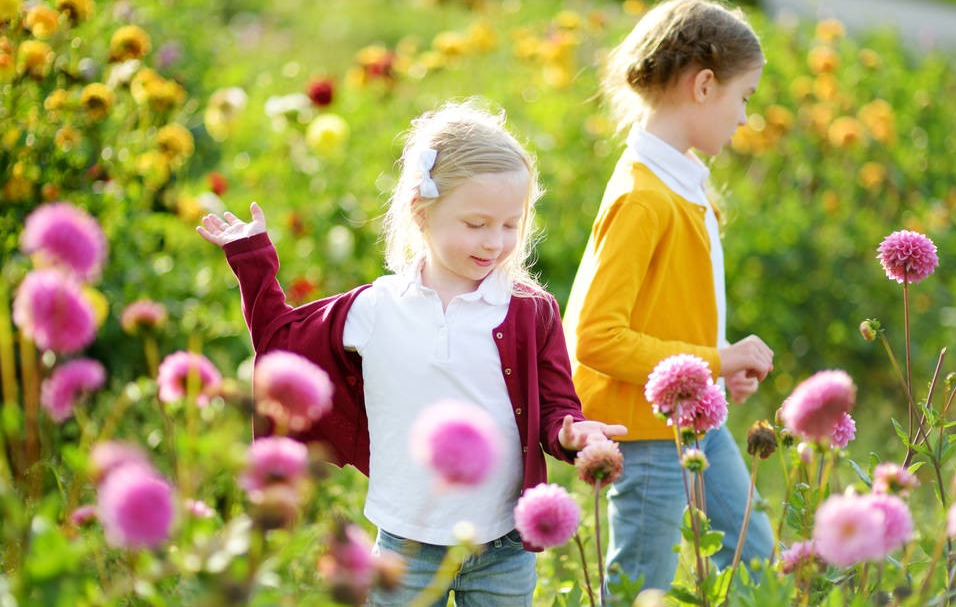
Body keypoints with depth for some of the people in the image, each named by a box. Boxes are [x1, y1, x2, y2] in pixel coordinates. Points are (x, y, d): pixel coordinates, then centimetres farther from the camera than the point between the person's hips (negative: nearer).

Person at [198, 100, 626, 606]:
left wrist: (571, 432, -24)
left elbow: (554, 407, -2)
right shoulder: (373, 309, 0)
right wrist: (252, 260, 15)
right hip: (407, 545, 1)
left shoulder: (531, 312, -3)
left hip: (504, 550, 0)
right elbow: (282, 340, 15)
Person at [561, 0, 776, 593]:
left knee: (754, 556, 16)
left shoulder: (683, 181, 7)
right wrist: (713, 361, -21)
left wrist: (724, 364, 4)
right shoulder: (642, 199, -21)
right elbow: (594, 337, -25)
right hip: (648, 431, -9)